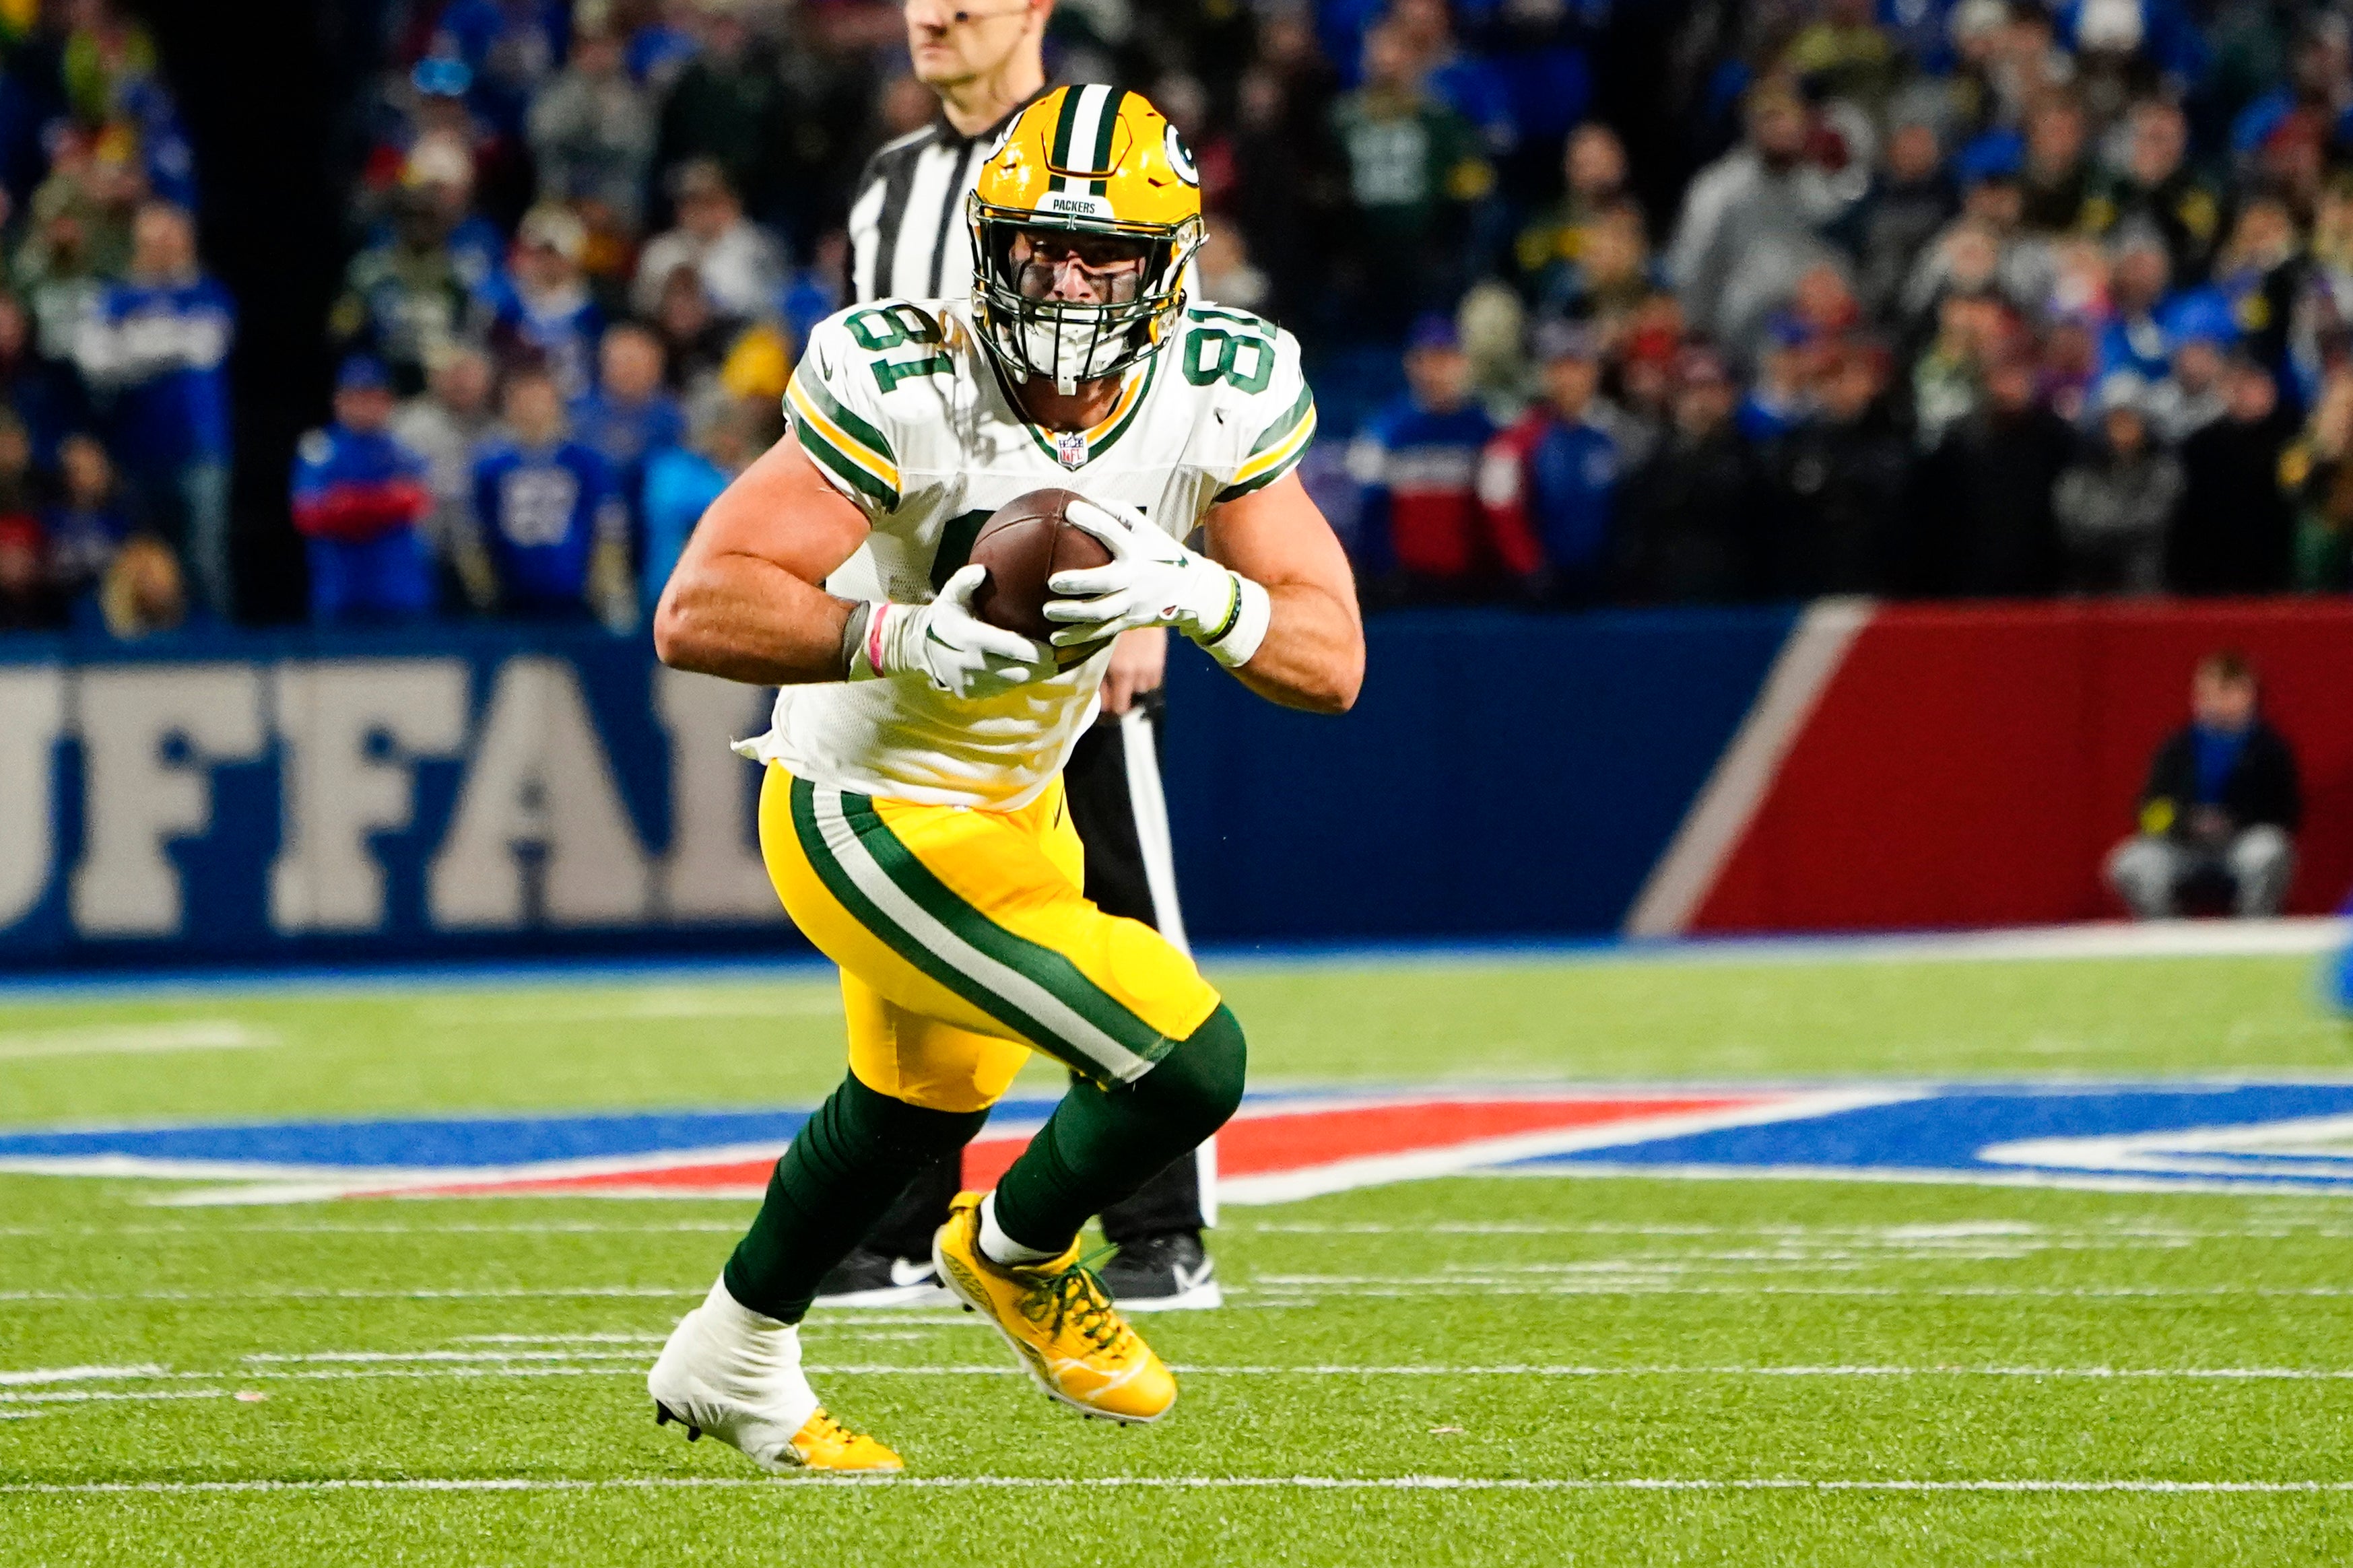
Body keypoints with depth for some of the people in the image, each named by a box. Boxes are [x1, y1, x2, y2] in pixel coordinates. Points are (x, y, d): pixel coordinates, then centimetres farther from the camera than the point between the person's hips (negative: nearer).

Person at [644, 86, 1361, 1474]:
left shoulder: (1224, 398, -14)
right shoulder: (898, 388, -29)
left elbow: (1331, 662, -16)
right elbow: (697, 615, -32)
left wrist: (1191, 592, -35)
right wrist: (902, 637, -44)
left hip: (1016, 803, 8)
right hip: (875, 824, -8)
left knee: (920, 1100, 30)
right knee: (1189, 1063, -14)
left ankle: (732, 1362, 55)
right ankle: (1014, 1255, 18)